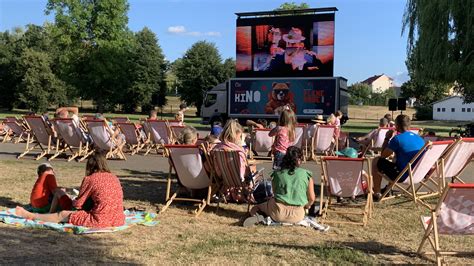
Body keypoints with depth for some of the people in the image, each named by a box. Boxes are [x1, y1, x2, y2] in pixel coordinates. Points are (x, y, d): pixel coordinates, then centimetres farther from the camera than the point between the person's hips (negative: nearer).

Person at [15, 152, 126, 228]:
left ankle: (31, 215, 30)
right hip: (119, 220, 6)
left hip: (100, 220, -6)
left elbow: (78, 204, 5)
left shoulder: (90, 179, -4)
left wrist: (72, 201, 27)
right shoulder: (114, 177, 10)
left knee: (63, 215, 13)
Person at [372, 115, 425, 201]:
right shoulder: (420, 138, 7)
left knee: (377, 161, 7)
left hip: (403, 177, -7)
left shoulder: (397, 138, -13)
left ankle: (377, 193, 14)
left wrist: (387, 138, 7)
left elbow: (383, 155, -3)